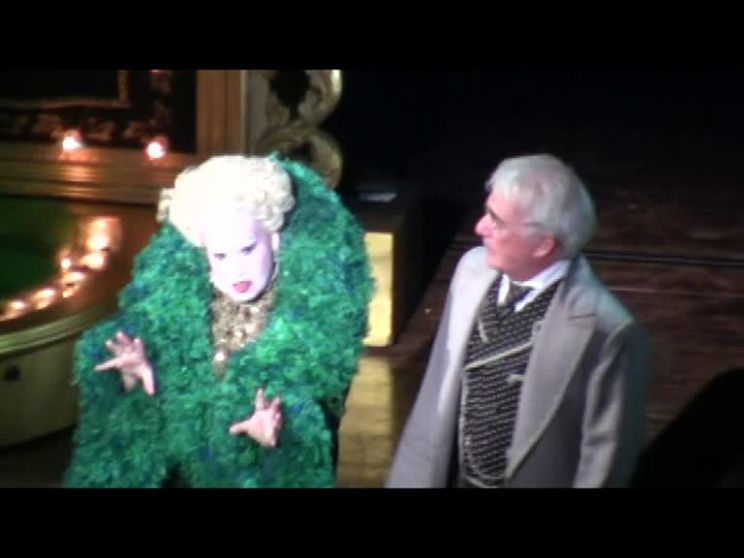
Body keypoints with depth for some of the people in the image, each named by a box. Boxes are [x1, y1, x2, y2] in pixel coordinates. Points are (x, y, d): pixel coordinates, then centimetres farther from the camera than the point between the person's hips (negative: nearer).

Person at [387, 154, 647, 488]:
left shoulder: (604, 329, -25)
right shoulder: (473, 269, -9)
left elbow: (604, 460, -17)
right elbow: (438, 395, 3)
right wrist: (414, 478, 7)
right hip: (457, 478, 5)